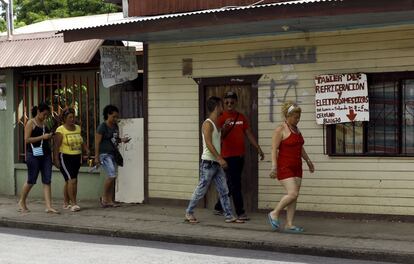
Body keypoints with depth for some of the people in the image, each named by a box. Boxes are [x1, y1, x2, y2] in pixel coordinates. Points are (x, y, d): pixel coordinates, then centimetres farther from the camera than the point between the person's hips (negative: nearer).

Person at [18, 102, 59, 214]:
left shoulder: (44, 123, 14)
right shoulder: (30, 123, -5)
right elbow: (27, 139, -13)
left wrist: (49, 136, 6)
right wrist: (42, 137, -16)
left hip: (46, 153, 7)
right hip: (34, 154, -6)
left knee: (47, 180, -1)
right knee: (31, 180, 2)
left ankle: (49, 206, -3)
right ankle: (22, 202, 23)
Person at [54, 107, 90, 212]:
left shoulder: (77, 128, 11)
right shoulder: (60, 130, -9)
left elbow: (81, 142, 20)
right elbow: (56, 146, -11)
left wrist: (86, 149, 3)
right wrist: (56, 160, -16)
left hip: (76, 158, 6)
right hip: (65, 158, -6)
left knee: (69, 181, 11)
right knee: (72, 180, -14)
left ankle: (66, 203, 19)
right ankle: (73, 203, -12)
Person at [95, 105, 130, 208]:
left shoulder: (115, 126, 12)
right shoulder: (102, 127, -11)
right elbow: (97, 142, -12)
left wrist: (122, 140, 1)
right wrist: (96, 157, -15)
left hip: (112, 154, 8)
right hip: (104, 154, -8)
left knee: (112, 177, 7)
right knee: (112, 175, -16)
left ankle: (110, 200, 12)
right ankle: (104, 197, -2)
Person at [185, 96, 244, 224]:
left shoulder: (216, 124, 16)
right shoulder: (208, 124, -12)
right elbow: (208, 143, -22)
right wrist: (220, 158, -27)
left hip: (216, 163, 9)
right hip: (208, 162, -9)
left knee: (224, 190, 5)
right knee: (201, 190, -1)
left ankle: (229, 216, 6)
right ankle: (189, 212, 12)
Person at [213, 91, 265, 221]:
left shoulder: (242, 117, 12)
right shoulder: (221, 118, -5)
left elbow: (249, 134, 14)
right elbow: (219, 137, -10)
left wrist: (258, 148, 9)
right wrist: (224, 127, -29)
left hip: (240, 155, 6)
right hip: (228, 155, -6)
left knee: (231, 184, 13)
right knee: (235, 184, -7)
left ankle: (218, 207, 25)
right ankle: (240, 212, -5)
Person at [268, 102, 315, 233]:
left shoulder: (296, 129, 15)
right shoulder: (280, 130, -9)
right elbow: (274, 149, -14)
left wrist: (308, 161, 25)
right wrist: (274, 167, -21)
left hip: (296, 167, 8)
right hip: (284, 167, -8)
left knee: (294, 196, 3)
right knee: (292, 193, -17)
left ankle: (289, 224, 6)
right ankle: (274, 214, 0)